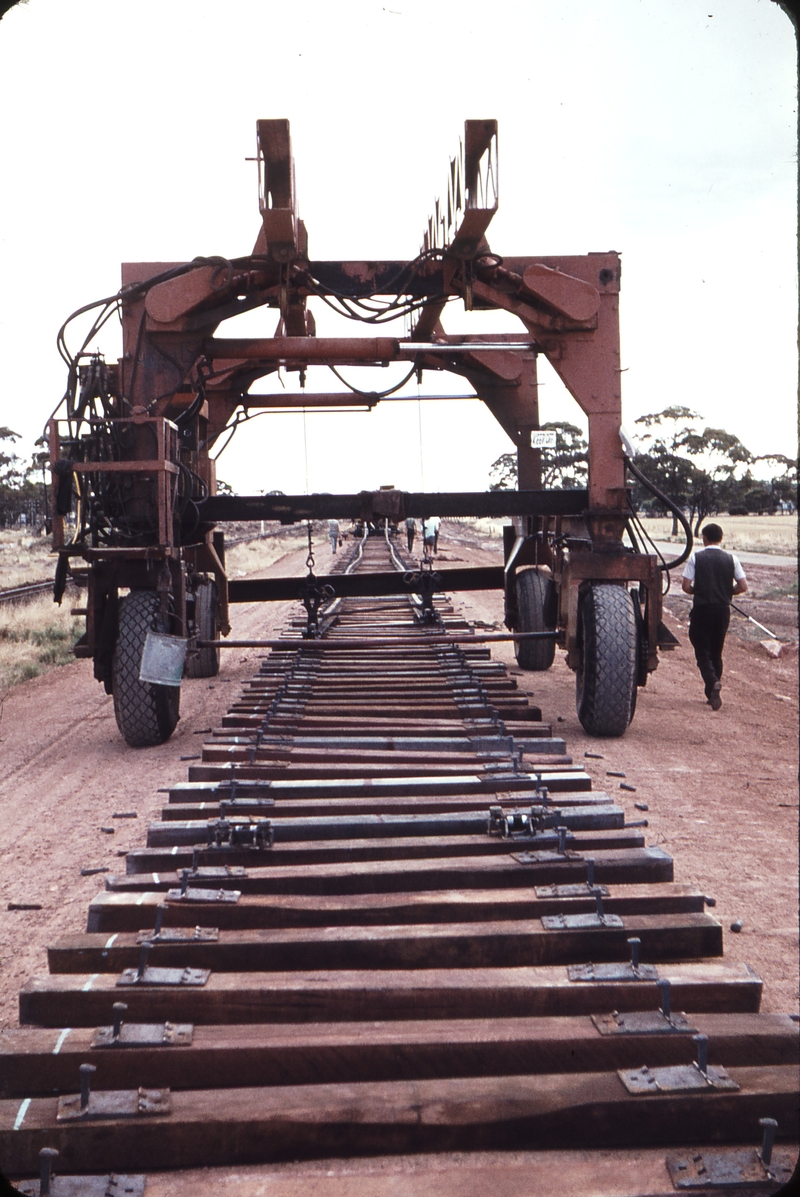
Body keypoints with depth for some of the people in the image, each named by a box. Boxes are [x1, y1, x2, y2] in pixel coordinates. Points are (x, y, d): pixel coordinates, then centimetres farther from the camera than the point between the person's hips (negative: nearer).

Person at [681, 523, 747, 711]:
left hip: (702, 609, -3)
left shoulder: (696, 558, -5)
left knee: (702, 652, 2)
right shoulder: (731, 559, 1)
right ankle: (712, 694, 18)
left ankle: (713, 683, -25)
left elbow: (686, 586, -10)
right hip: (723, 609, 3)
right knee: (716, 652, 15)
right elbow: (743, 586, -2)